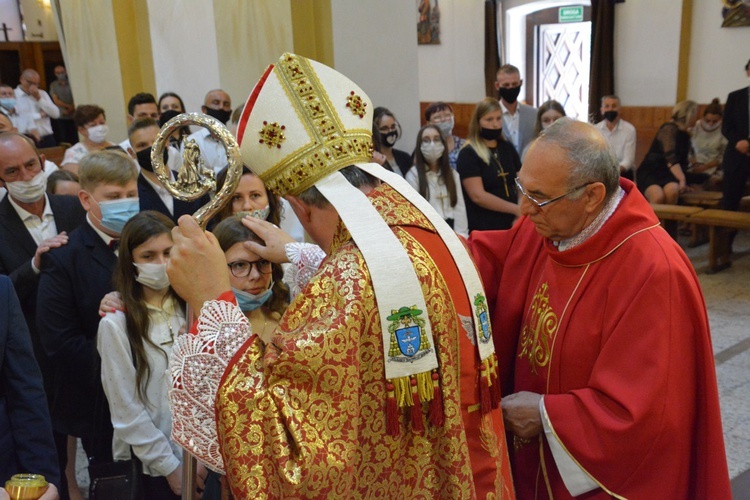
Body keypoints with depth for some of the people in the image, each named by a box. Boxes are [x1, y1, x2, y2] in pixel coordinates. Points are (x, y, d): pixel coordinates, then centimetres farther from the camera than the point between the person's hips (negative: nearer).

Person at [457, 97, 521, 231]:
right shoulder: (468, 154, -8)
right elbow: (478, 196, -16)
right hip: (483, 229, -5)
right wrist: (516, 209, -15)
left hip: (511, 225, 5)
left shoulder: (508, 148, 11)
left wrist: (520, 215, -9)